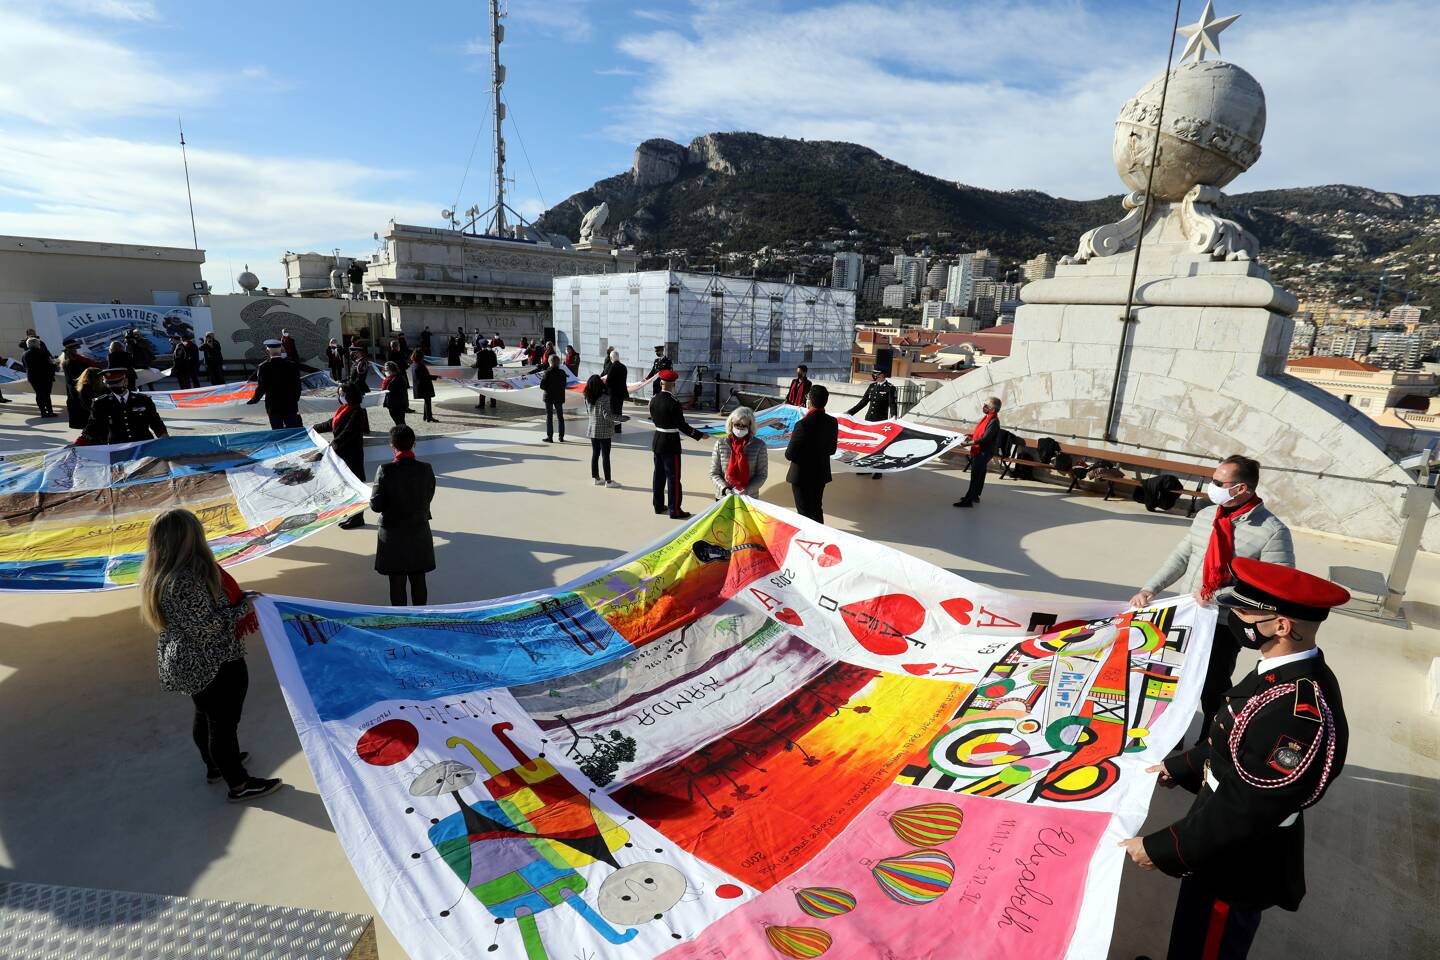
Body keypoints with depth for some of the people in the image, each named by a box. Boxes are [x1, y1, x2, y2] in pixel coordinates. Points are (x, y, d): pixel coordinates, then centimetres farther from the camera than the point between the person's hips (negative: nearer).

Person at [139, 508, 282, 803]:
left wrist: (236, 599, 6)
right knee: (224, 723, 7)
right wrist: (243, 607, -17)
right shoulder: (187, 581, -32)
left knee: (204, 715, 27)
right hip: (215, 665, -9)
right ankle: (239, 784, 24)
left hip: (185, 663, 9)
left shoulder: (157, 576, -2)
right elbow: (207, 626, -28)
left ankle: (215, 765, 48)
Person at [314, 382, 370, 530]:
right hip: (341, 453, 9)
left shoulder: (357, 412, -18)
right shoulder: (344, 409, 9)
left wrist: (334, 444, -27)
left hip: (351, 455, -9)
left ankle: (357, 518, 8)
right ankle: (350, 515, 27)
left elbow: (348, 433, -25)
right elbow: (331, 424, 23)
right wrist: (315, 428, 31)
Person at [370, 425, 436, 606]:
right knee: (418, 581, 14)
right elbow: (428, 498, 0)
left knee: (397, 583, 10)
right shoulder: (426, 469, -9)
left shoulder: (385, 470, -16)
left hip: (393, 536, -2)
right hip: (419, 533, 2)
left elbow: (376, 505, -14)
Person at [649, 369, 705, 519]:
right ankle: (674, 510, 7)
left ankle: (658, 505, 26)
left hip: (656, 441, 7)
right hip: (670, 444, -7)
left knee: (658, 474, 16)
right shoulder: (673, 403, -20)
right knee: (673, 477, 1)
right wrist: (700, 435, -10)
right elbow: (682, 426, -19)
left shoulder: (653, 400, 0)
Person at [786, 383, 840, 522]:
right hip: (821, 473, 6)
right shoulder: (833, 422, -6)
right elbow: (832, 449, 6)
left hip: (802, 475, -6)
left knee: (804, 513, 9)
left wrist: (794, 438, -3)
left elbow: (789, 454, -21)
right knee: (817, 509, 22)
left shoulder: (803, 424, -26)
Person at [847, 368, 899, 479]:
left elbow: (893, 404, -15)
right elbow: (863, 402, 14)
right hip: (868, 419, 6)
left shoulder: (890, 388, -8)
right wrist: (849, 412, 13)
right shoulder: (872, 386, 8)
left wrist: (894, 416, -35)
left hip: (881, 421, -6)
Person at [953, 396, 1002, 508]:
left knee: (975, 476, -9)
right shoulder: (987, 418, 10)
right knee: (979, 475, 19)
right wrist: (971, 435, 8)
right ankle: (974, 496, 31)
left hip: (984, 452, -10)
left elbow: (985, 439, -25)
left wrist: (970, 443, -24)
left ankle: (968, 500, -8)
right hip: (979, 451, 10)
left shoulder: (993, 421, -20)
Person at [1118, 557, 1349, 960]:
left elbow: (1245, 808, -31)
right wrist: (1181, 765, 18)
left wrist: (1160, 848, -23)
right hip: (1226, 849, 8)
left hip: (1238, 865, -8)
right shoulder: (1289, 673, -5)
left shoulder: (1300, 711, -36)